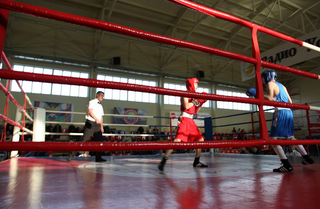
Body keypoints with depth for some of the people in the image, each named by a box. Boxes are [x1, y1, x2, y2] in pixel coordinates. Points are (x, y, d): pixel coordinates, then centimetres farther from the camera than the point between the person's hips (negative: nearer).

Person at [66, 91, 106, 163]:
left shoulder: (100, 106, 24)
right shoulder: (92, 102, 1)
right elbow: (90, 111, -14)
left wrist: (101, 126, 17)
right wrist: (96, 119, -26)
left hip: (97, 125, 7)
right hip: (90, 123, -7)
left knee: (100, 141, 3)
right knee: (84, 140, -11)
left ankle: (98, 158, 10)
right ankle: (71, 155, -3)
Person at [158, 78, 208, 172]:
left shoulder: (193, 96, 20)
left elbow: (196, 111, 21)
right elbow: (186, 106, -19)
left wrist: (200, 103, 10)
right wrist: (196, 100, -12)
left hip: (191, 121, 9)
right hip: (184, 120, -9)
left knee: (200, 139, 10)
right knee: (178, 140, -22)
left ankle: (196, 162, 22)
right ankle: (163, 161, -17)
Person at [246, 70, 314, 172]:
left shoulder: (270, 83, -1)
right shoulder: (282, 85, 22)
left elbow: (270, 98, -18)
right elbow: (290, 101, 18)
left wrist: (256, 94, -13)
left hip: (280, 112, -9)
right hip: (288, 112, 9)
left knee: (273, 139, -9)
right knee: (291, 138, 25)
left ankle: (287, 165, -14)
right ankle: (307, 157, 32)